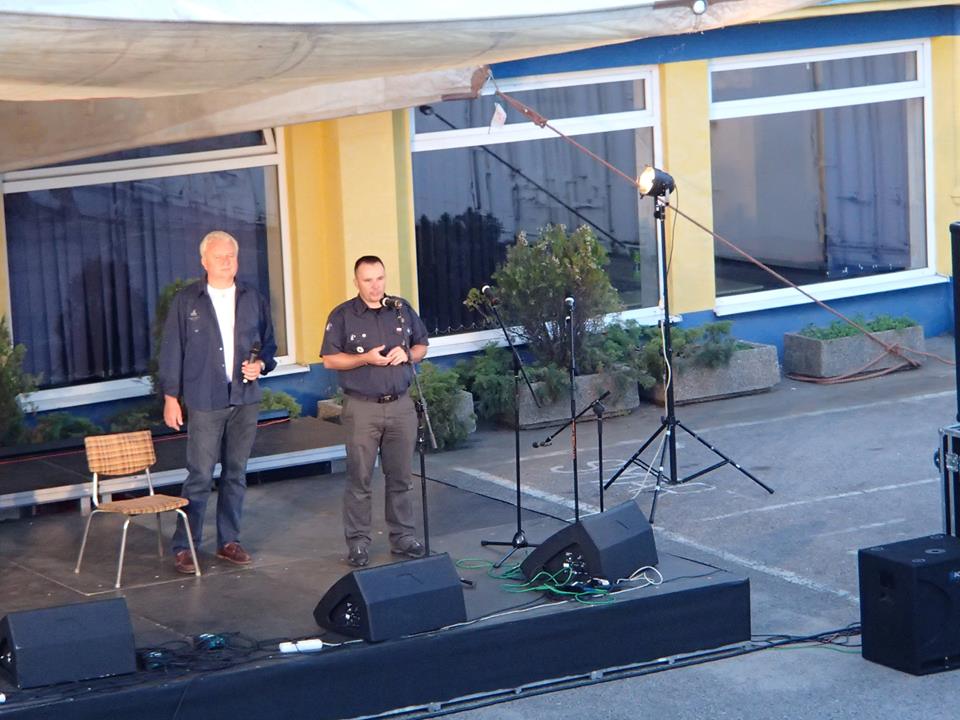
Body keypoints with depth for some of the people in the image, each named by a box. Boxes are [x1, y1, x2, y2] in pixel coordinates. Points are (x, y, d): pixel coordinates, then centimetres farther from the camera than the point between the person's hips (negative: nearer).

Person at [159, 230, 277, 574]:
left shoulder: (253, 299, 8)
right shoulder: (187, 301, 0)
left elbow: (268, 343, 17)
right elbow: (171, 350, 1)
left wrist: (261, 364, -4)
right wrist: (171, 397, -3)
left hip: (245, 399, 4)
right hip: (205, 401, -4)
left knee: (236, 474, 10)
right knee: (200, 476, -6)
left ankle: (229, 541, 20)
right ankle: (184, 547, 0)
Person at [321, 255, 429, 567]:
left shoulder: (403, 310, 9)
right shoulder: (342, 316, -2)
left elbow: (422, 345, 17)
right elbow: (330, 359, -4)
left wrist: (407, 354, -5)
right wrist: (365, 359, -17)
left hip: (400, 404, 3)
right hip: (362, 408, -3)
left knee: (401, 477, 8)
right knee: (359, 479, -1)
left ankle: (402, 536, 18)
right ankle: (357, 541, 5)